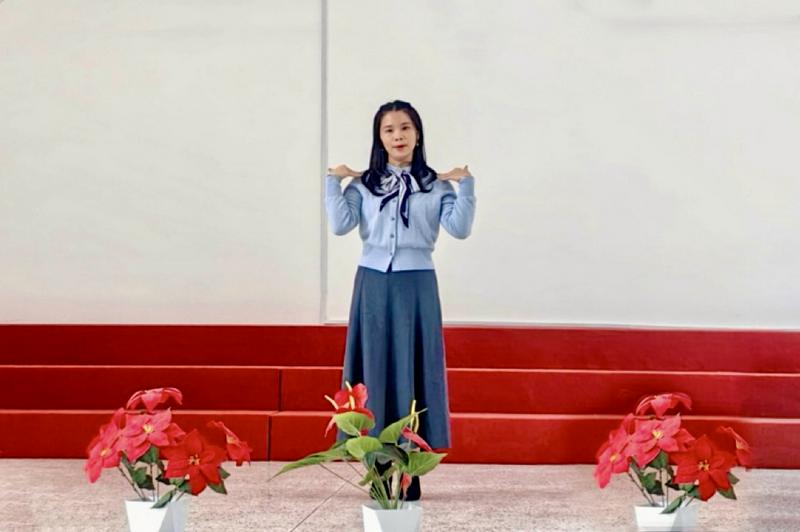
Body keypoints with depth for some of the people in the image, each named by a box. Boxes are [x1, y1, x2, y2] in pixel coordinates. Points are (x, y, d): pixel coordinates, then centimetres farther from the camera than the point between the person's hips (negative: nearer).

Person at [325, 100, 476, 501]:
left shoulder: (436, 185, 6)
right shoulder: (364, 184, 7)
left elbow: (460, 228, -6)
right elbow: (340, 225, -5)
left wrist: (466, 185, -11)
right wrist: (333, 182, -5)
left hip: (416, 285, -1)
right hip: (374, 284, 1)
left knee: (413, 369, 0)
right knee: (375, 369, 1)